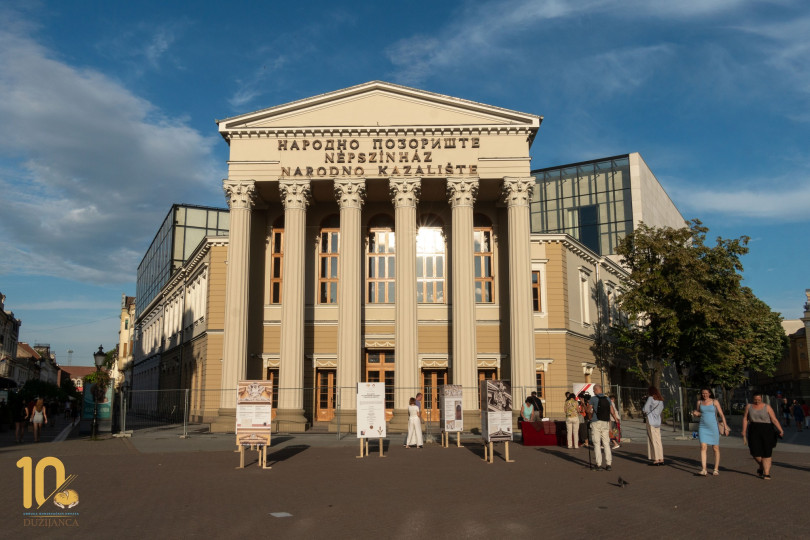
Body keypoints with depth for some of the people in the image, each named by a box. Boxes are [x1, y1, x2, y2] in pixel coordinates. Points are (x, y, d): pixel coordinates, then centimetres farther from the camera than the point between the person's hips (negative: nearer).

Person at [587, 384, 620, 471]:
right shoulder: (608, 399, 6)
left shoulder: (593, 399, -6)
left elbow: (589, 411, 1)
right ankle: (608, 464, 5)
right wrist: (616, 419, 24)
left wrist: (590, 416, 23)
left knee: (597, 444, 0)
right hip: (606, 423, 4)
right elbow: (612, 412, 7)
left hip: (596, 423, -4)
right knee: (606, 444, 8)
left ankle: (598, 464, -2)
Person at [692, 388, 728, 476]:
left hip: (713, 427, -2)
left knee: (715, 448, 5)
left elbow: (721, 414, -3)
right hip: (703, 427, 2)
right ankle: (703, 470, -14)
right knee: (703, 447, -10)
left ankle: (716, 469, 19)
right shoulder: (699, 402, 7)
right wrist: (696, 414, -5)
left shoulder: (714, 402, -1)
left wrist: (725, 427, -10)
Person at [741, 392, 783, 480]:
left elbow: (774, 420, -7)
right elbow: (745, 419, 5)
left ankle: (766, 473, 5)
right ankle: (761, 466, 22)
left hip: (766, 431, -1)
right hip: (754, 431, 1)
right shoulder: (749, 406, 4)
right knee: (755, 451, -8)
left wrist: (781, 430, -21)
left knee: (766, 453, -2)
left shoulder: (767, 407, -2)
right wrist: (744, 433, 2)